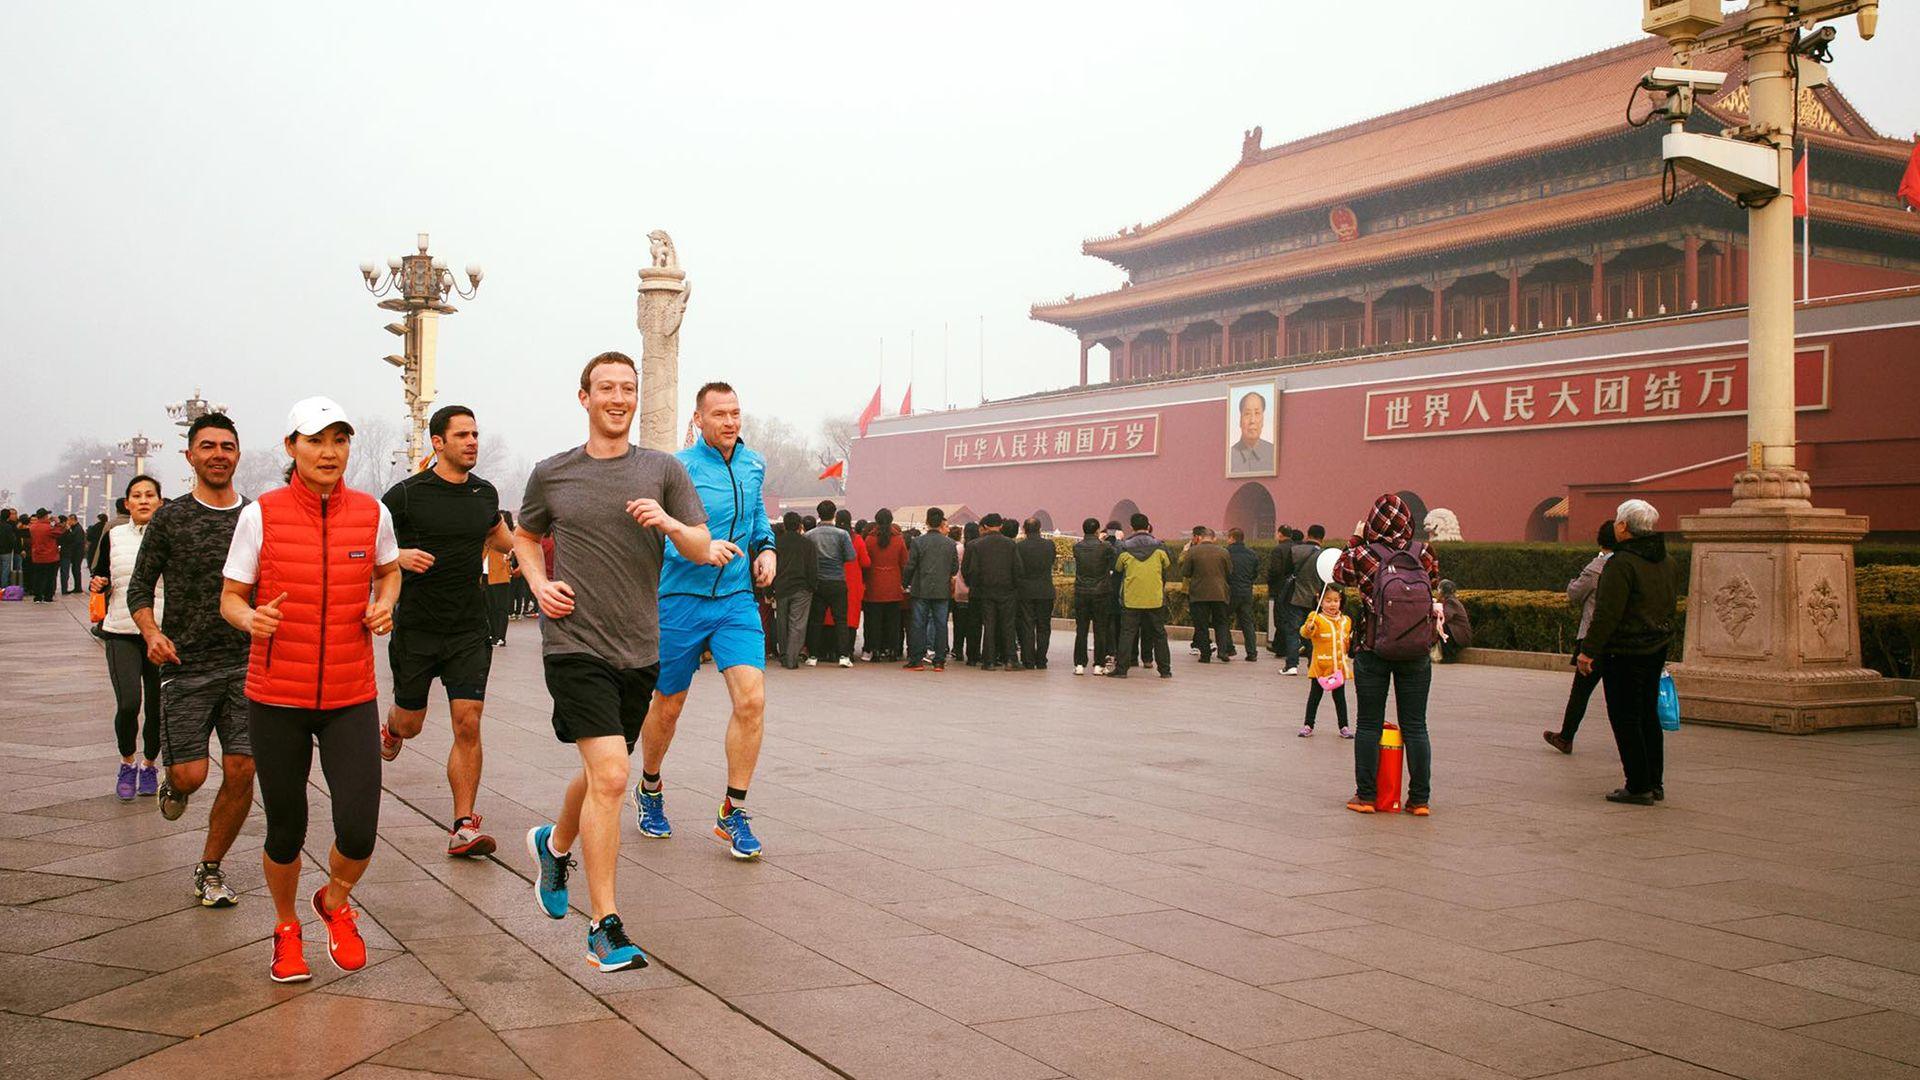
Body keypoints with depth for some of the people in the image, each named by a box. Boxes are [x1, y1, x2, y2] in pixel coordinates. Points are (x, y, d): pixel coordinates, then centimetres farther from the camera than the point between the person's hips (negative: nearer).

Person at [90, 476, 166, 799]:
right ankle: (127, 763, 10)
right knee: (128, 703, -14)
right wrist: (99, 584, -6)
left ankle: (149, 765, 27)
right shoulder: (113, 536, 6)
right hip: (121, 633, 0)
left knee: (158, 708, 4)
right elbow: (100, 576, 16)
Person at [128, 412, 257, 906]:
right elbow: (140, 587, 4)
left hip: (245, 665, 2)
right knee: (190, 774, -5)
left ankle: (210, 869, 16)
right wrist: (152, 632, -13)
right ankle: (172, 783, 34)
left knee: (241, 772, -3)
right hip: (186, 665, -2)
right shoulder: (169, 519, 1)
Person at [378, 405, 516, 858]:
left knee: (467, 725, -8)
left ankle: (464, 826, -4)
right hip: (416, 628, -2)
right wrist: (398, 555, -20)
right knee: (411, 723, 12)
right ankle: (390, 730, 51)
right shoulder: (407, 494, -7)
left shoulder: (485, 494, 7)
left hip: (470, 629, 2)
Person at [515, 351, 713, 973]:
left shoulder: (663, 471, 4)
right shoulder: (552, 474, 4)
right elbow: (525, 536, 21)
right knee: (610, 776, -16)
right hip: (575, 646, -3)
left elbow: (702, 550, 3)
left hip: (639, 651, 3)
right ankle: (605, 927, -7)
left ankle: (554, 844, 50)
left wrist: (671, 523, -18)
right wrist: (539, 583, 2)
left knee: (601, 774, 18)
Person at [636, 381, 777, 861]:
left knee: (752, 700, -14)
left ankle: (733, 812, 0)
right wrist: (699, 549, -32)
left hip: (737, 599, 3)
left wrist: (766, 547, 8)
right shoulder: (679, 468, -9)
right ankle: (650, 789, 39)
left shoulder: (753, 464, 8)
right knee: (668, 706, 11)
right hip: (681, 600, -3)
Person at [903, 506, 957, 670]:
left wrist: (906, 584, 8)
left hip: (921, 590, -1)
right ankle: (939, 661, 5)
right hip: (942, 590, 1)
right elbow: (955, 568, 4)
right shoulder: (950, 544, 0)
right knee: (940, 624, 6)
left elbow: (910, 566, -5)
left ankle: (916, 660, 4)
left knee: (918, 624, 4)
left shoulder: (918, 541, -6)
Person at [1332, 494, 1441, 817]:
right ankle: (1420, 799, 12)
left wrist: (1354, 540, 20)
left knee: (1369, 726, 8)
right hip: (1417, 655, 2)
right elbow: (1435, 584, 15)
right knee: (1415, 727, 9)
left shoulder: (1363, 555, -9)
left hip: (1373, 653, -2)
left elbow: (1339, 574, 11)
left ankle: (1365, 796, 12)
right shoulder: (1423, 553, -4)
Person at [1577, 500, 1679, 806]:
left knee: (1625, 718, -1)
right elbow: (1670, 605, 18)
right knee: (1648, 714, 16)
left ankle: (1638, 787, 0)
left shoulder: (1622, 563, -19)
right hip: (1657, 649, 9)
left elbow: (1607, 613, -22)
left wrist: (1588, 650, -16)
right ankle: (1655, 783, 21)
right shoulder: (1665, 561, 9)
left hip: (1625, 652, -9)